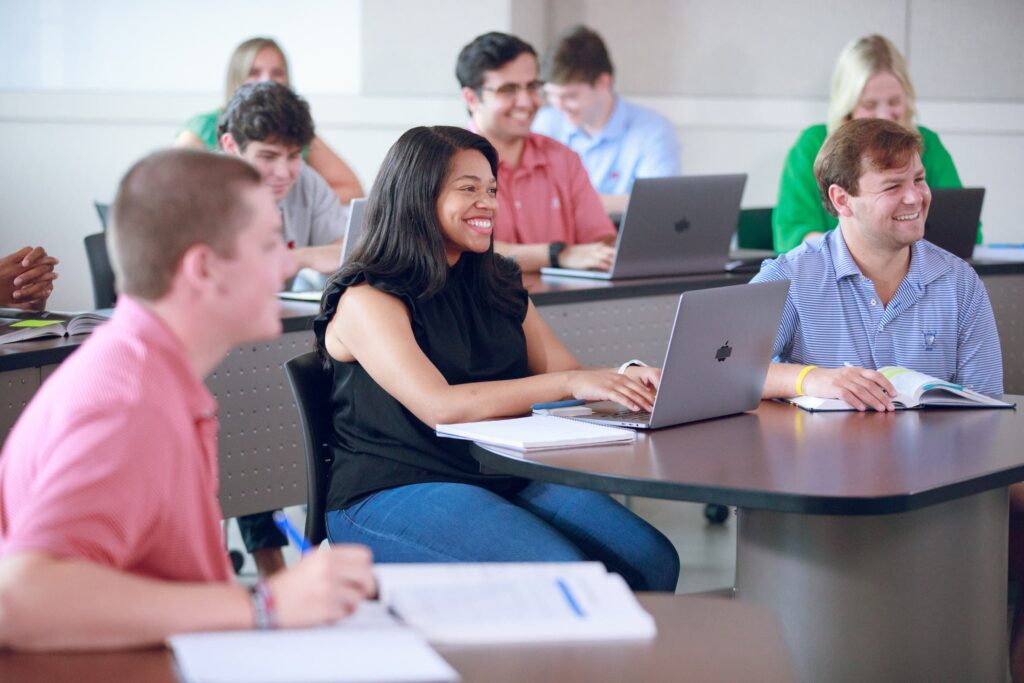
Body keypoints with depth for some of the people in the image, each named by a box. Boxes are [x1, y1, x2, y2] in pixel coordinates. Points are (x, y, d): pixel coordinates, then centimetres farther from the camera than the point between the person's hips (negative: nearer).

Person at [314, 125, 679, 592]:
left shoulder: (496, 285, 17)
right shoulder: (367, 299, -8)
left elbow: (565, 373, 13)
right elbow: (440, 407, -20)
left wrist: (628, 378, -10)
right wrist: (570, 383, -25)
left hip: (504, 480, 7)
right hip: (391, 495, -7)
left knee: (653, 561, -17)